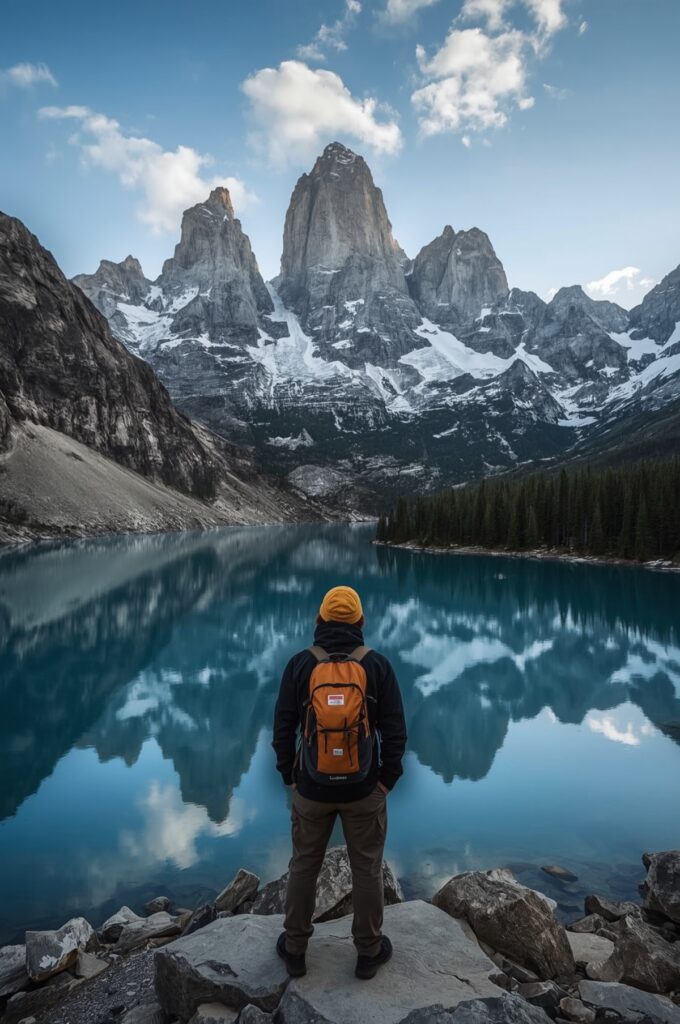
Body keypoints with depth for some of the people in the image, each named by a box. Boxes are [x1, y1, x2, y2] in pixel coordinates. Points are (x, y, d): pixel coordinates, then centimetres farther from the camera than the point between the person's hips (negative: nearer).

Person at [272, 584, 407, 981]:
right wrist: (388, 779, 4)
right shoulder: (377, 664, -11)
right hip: (364, 788, 0)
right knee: (367, 868, 17)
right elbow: (395, 731, -9)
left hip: (312, 788, 1)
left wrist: (290, 776, 8)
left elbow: (283, 728, -5)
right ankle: (369, 951, 33)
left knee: (304, 865, 19)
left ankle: (295, 948, 34)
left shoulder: (300, 664, -9)